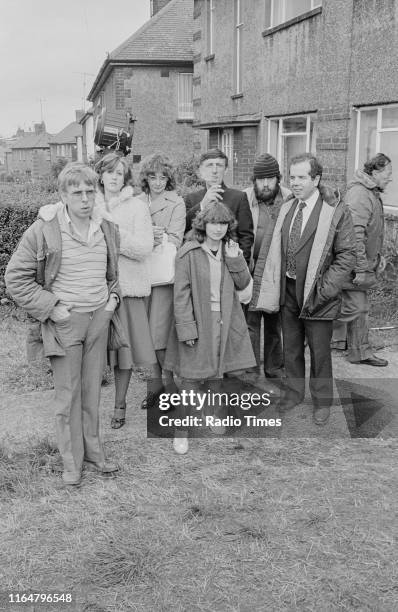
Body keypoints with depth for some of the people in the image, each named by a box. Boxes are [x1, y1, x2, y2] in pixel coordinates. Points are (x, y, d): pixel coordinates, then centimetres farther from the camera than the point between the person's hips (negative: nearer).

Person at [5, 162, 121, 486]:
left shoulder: (107, 228, 6)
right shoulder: (44, 229, -11)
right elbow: (16, 277, -8)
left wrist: (113, 297, 8)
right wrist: (50, 308, -12)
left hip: (99, 318, 4)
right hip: (64, 321, -4)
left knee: (92, 390, 12)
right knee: (68, 393, 3)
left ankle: (93, 452, 25)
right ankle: (72, 461, 17)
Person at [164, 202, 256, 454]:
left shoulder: (231, 249, 6)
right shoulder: (189, 253, -10)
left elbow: (243, 283, 4)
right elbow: (181, 293, -11)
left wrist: (235, 258, -10)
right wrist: (186, 328, -15)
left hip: (225, 320, 5)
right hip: (198, 321, -5)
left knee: (218, 372, 13)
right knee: (191, 377, -2)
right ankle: (181, 431, 8)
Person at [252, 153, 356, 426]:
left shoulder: (337, 211, -9)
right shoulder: (287, 209, 8)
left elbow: (347, 255, -10)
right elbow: (276, 252, 10)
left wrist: (324, 290, -16)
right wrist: (273, 289, 4)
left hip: (317, 295, -5)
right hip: (288, 291, 5)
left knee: (319, 351, 7)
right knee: (291, 347, 16)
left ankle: (322, 401, 25)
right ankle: (293, 392, 35)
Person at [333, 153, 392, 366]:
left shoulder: (372, 193, 15)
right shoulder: (359, 195, -20)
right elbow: (355, 234, -26)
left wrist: (378, 256, 19)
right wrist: (361, 268, -25)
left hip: (364, 263, 10)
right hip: (354, 264, -10)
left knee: (361, 308, 14)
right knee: (354, 307, -6)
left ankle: (360, 353, 22)